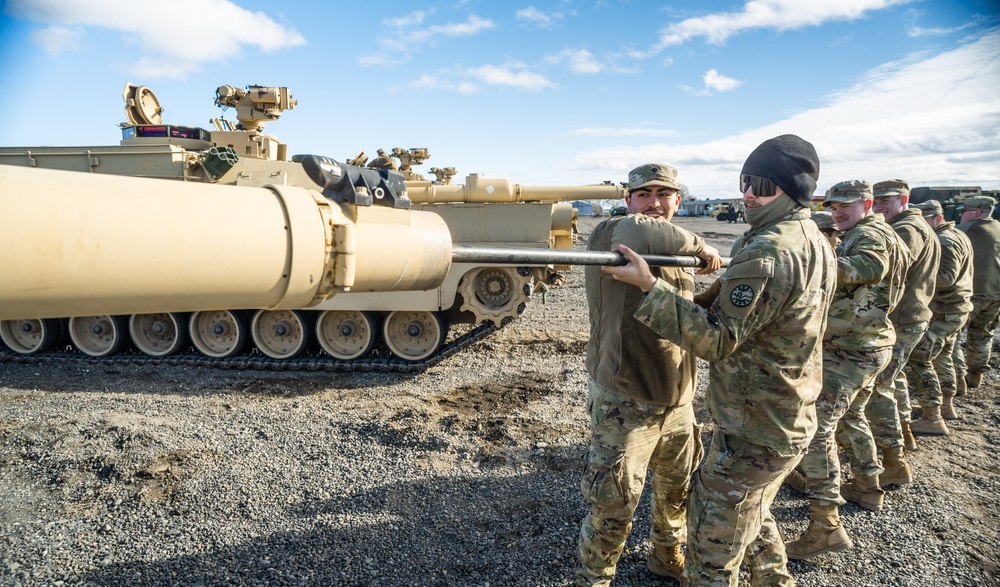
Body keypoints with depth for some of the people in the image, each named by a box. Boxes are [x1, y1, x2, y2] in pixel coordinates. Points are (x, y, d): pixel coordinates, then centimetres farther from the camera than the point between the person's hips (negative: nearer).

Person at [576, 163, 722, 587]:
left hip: (678, 402, 8)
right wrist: (699, 246, -22)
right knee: (614, 508, 1)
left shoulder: (677, 255, 9)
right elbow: (644, 234, -38)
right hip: (623, 406, -8)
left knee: (680, 490, 25)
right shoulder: (610, 235, -15)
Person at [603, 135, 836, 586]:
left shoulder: (766, 252, -24)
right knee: (753, 514, 31)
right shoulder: (816, 244, 7)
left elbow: (718, 340, -25)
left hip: (751, 435, -10)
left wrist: (649, 285, -28)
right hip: (794, 422, 10)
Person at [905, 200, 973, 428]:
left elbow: (946, 277, -29)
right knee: (942, 356, 25)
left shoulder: (944, 241, -18)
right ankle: (947, 406, 38)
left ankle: (932, 419, -10)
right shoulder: (958, 235, 15)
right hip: (957, 308, 11)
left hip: (943, 312, -11)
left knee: (916, 360, -11)